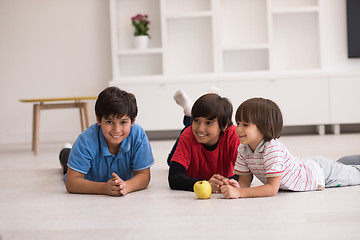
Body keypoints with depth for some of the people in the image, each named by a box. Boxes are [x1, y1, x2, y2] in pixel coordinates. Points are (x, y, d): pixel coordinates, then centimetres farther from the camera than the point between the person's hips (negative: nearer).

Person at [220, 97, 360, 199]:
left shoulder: (273, 149, -43)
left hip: (319, 171, -5)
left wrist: (239, 193, -49)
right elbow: (244, 181, -16)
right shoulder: (243, 149, -21)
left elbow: (273, 189, -43)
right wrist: (237, 187, -40)